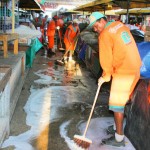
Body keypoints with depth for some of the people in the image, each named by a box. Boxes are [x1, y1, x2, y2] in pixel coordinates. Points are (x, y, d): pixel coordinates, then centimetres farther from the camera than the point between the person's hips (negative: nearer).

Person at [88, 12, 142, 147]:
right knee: (122, 100, 19)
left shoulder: (105, 35, -12)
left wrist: (105, 77, 4)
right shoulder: (120, 25, 11)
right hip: (135, 68, 9)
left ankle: (119, 138, 6)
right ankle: (118, 127, 32)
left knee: (117, 103, -1)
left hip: (124, 72, -9)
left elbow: (106, 59, -10)